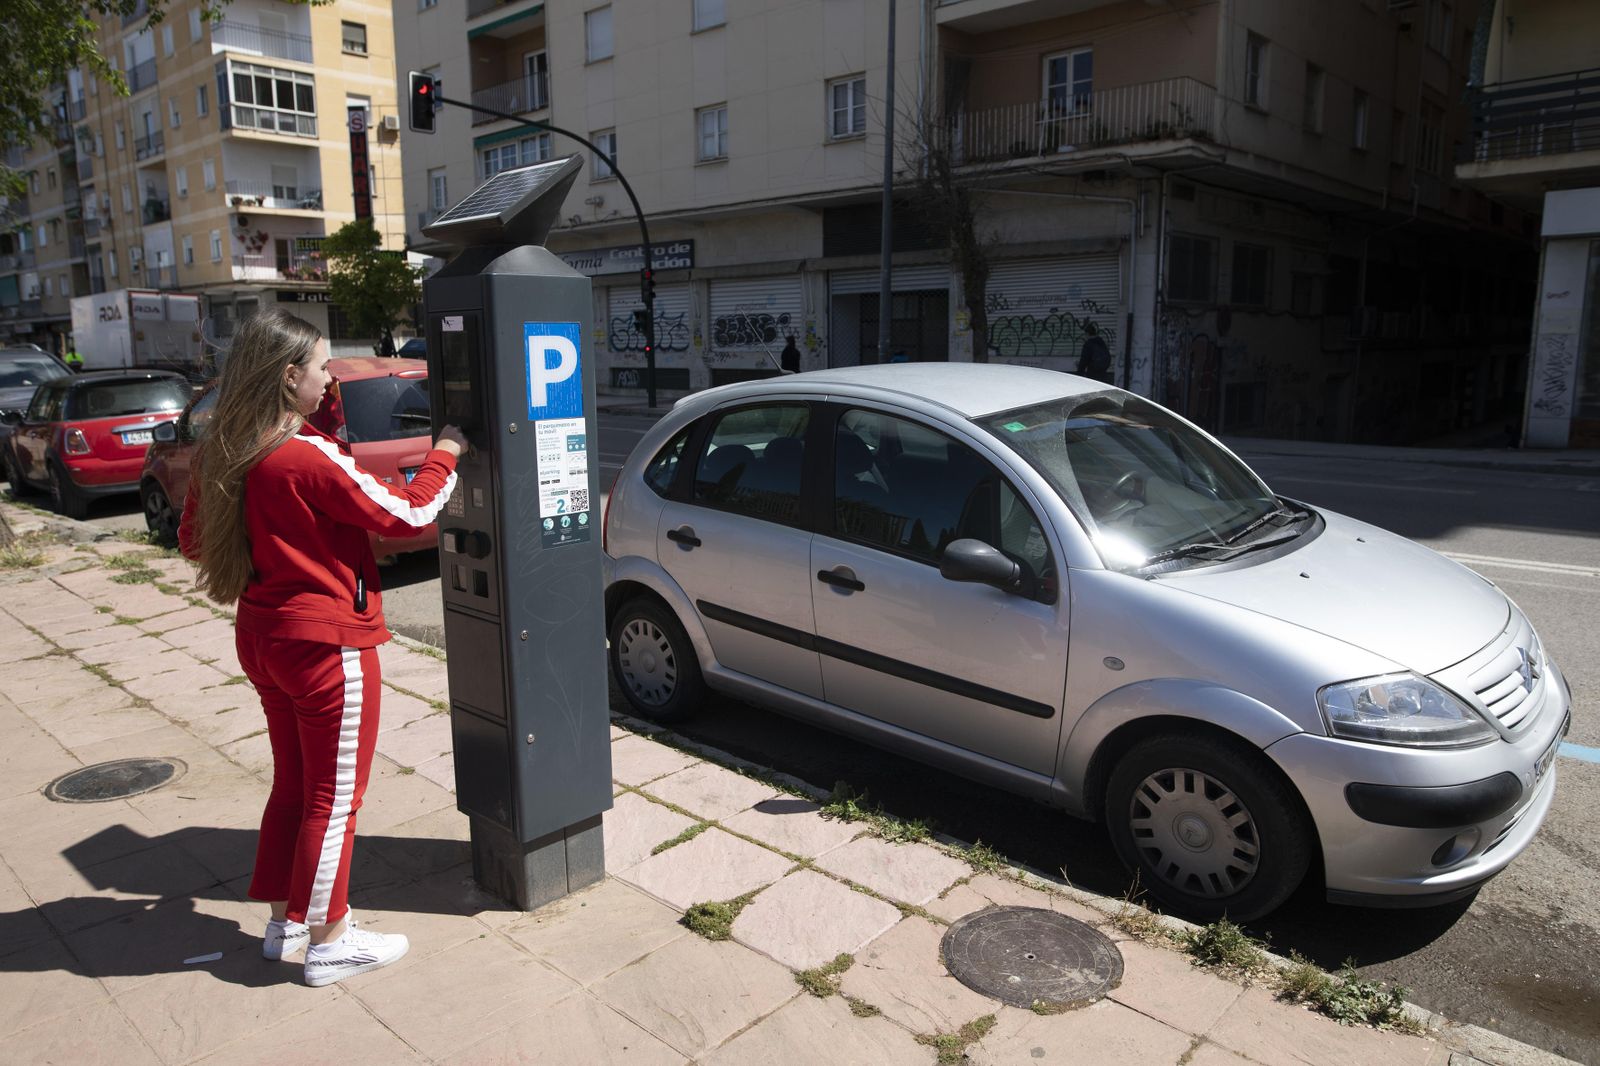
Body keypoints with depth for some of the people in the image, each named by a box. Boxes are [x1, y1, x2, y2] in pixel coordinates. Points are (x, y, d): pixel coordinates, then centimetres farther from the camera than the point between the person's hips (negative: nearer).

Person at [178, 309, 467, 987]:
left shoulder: (220, 456, 1)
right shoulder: (312, 457, -23)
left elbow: (193, 540, 12)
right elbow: (406, 514, -17)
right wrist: (445, 451, -3)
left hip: (262, 638, 8)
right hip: (327, 644, -8)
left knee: (294, 781, 22)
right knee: (334, 796, 6)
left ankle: (284, 920, 34)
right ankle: (328, 942, 19)